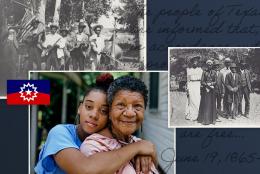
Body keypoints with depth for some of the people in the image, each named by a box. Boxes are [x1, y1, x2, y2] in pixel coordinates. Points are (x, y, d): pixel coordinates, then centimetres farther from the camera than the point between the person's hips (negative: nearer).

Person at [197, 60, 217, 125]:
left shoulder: (214, 73, 8)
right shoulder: (204, 72, 3)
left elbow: (215, 82, 4)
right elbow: (202, 82, -3)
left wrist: (210, 84, -11)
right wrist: (207, 85, -14)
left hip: (212, 90, 2)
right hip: (205, 90, -2)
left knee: (212, 104, 1)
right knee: (205, 104, -4)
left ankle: (211, 119, 5)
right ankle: (205, 119, -2)